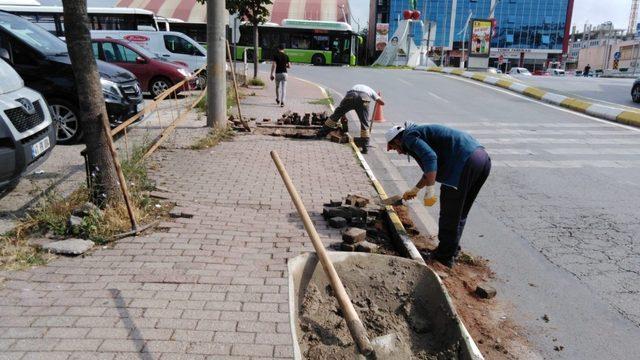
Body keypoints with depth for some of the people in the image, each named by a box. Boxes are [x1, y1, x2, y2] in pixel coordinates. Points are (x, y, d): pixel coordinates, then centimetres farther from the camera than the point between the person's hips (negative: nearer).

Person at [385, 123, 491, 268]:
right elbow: (431, 169, 41)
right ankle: (452, 250, 31)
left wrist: (429, 191, -17)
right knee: (460, 213, 19)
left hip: (466, 161, -10)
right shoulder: (420, 133, 30)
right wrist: (415, 189, 48)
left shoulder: (410, 137, 0)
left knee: (449, 214, 2)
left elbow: (430, 157, -19)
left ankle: (444, 257, 12)